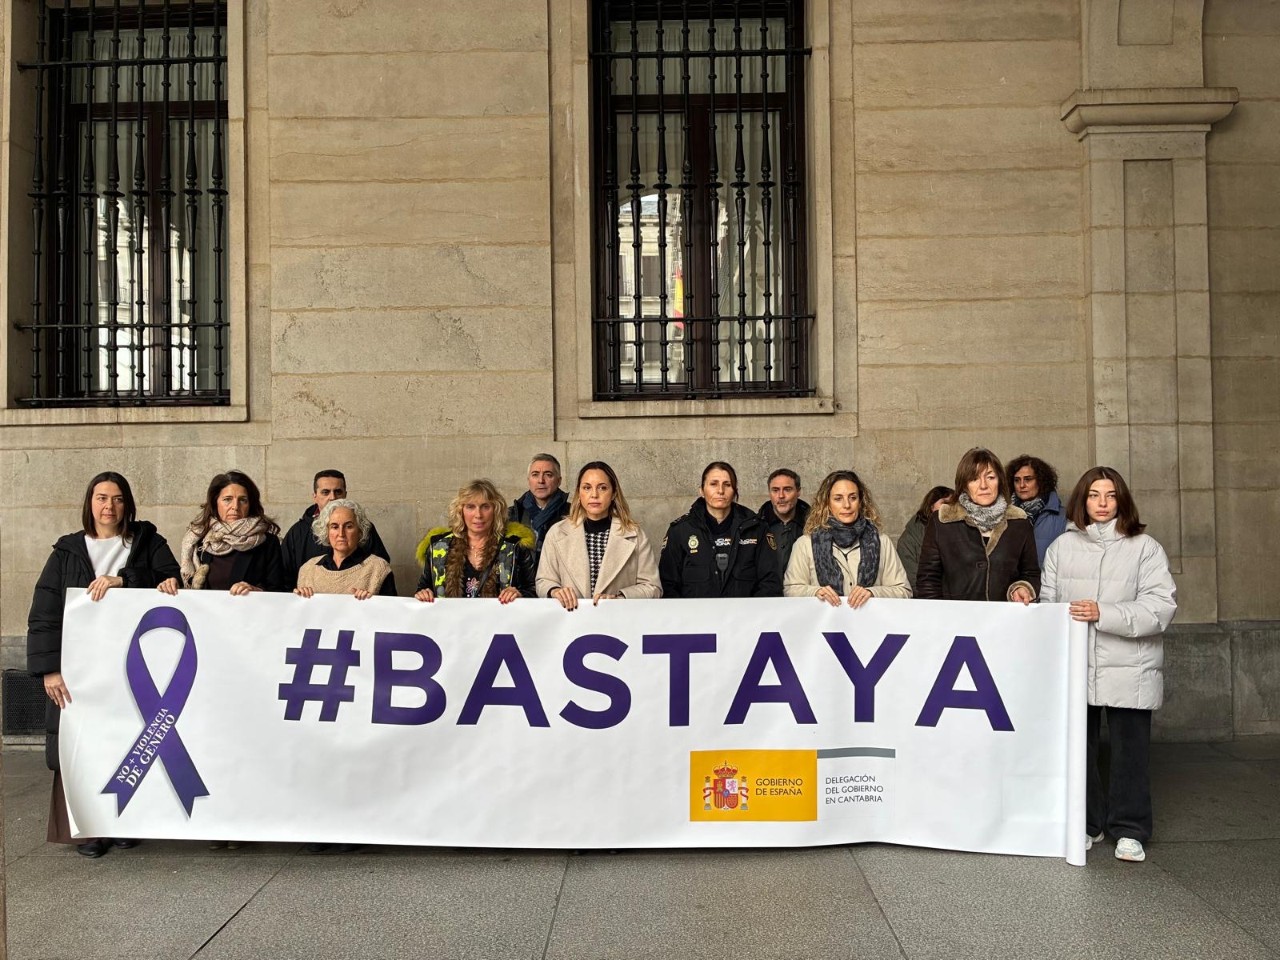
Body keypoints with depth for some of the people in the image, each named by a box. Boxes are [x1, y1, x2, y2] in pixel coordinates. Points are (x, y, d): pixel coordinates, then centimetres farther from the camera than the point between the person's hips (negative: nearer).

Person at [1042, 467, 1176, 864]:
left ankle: (1130, 831, 20)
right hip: (1073, 666, 2)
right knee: (1077, 747, 9)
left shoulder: (1144, 547, -1)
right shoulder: (1061, 546, 8)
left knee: (1129, 750, 5)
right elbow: (1048, 602, 8)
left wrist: (1104, 614, -18)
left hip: (1129, 670, -2)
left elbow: (1162, 606, -9)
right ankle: (1085, 823, 26)